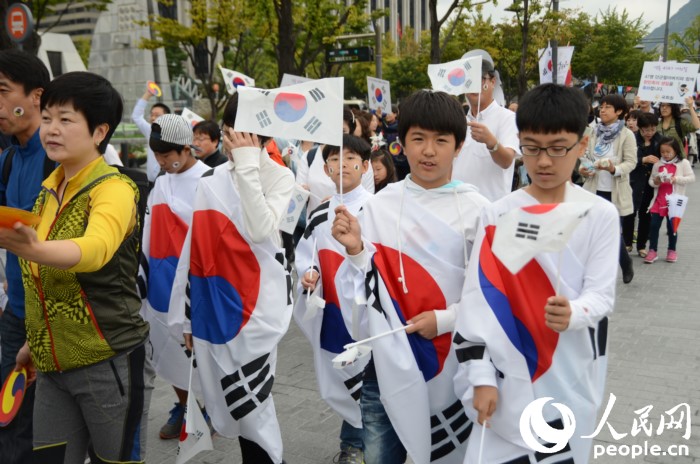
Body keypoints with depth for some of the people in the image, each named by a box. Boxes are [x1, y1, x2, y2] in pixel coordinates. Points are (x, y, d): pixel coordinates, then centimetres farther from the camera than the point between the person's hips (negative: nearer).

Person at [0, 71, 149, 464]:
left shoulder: (114, 189, -14)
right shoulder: (49, 189, 9)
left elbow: (95, 249, -36)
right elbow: (48, 279, 14)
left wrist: (35, 249, -52)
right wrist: (34, 341, 14)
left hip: (108, 362, -6)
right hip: (52, 364, 7)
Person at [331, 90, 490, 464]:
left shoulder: (476, 209, -7)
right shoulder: (380, 206, -2)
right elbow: (366, 292, -1)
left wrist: (446, 319, -16)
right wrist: (356, 250, -18)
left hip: (456, 361, -1)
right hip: (389, 360, 1)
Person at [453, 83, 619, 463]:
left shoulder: (601, 215, -2)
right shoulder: (497, 216, -4)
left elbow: (602, 294, -5)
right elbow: (478, 301, -5)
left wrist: (573, 313, -28)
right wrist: (481, 377, -10)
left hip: (573, 375, 1)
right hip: (510, 375, -1)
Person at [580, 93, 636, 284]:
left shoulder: (626, 134, -5)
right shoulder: (596, 132, 8)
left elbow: (631, 162, -8)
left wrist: (614, 169, -26)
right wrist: (583, 169, -9)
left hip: (615, 191, -4)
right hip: (595, 189, 4)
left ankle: (626, 263, 27)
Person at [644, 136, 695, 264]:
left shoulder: (683, 163, -1)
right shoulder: (658, 164, 7)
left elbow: (691, 178, -6)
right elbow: (650, 180, 12)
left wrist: (676, 179, -18)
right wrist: (655, 182, -10)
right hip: (659, 200, 3)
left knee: (671, 226, 5)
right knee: (654, 225, -1)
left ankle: (672, 250, 23)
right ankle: (652, 251, 6)